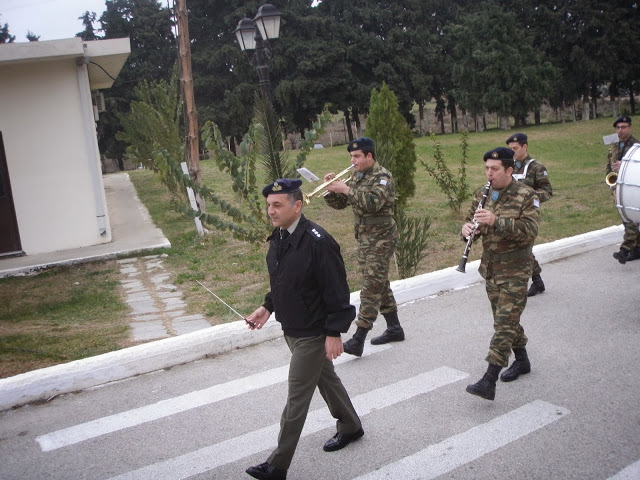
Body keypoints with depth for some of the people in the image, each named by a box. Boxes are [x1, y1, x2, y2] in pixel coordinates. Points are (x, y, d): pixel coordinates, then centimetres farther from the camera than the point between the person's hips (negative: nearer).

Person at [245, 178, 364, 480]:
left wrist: (334, 333, -20)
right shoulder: (278, 238, 2)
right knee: (325, 379, 25)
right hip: (291, 329, 9)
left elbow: (336, 291, -22)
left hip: (312, 334, -9)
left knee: (297, 398, 2)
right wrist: (267, 307, 7)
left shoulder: (317, 241, -25)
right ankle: (350, 427, 46)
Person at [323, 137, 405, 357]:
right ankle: (394, 328, 29)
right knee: (380, 285, 16)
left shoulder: (383, 177, -12)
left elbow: (374, 202, -29)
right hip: (363, 238, 9)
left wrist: (346, 189, -27)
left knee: (371, 288, -9)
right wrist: (331, 188, -8)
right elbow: (339, 204, 11)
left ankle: (358, 341, -10)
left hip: (381, 238, -9)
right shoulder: (355, 177, 11)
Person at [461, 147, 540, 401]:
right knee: (506, 318, 17)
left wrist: (496, 221, -32)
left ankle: (489, 382, -14)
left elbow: (530, 230, -21)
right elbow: (471, 221, 13)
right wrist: (467, 228, -12)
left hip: (515, 268, -6)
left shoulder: (526, 196, -10)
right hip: (490, 266, 7)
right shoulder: (482, 195, 9)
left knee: (504, 322, -10)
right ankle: (522, 360, 37)